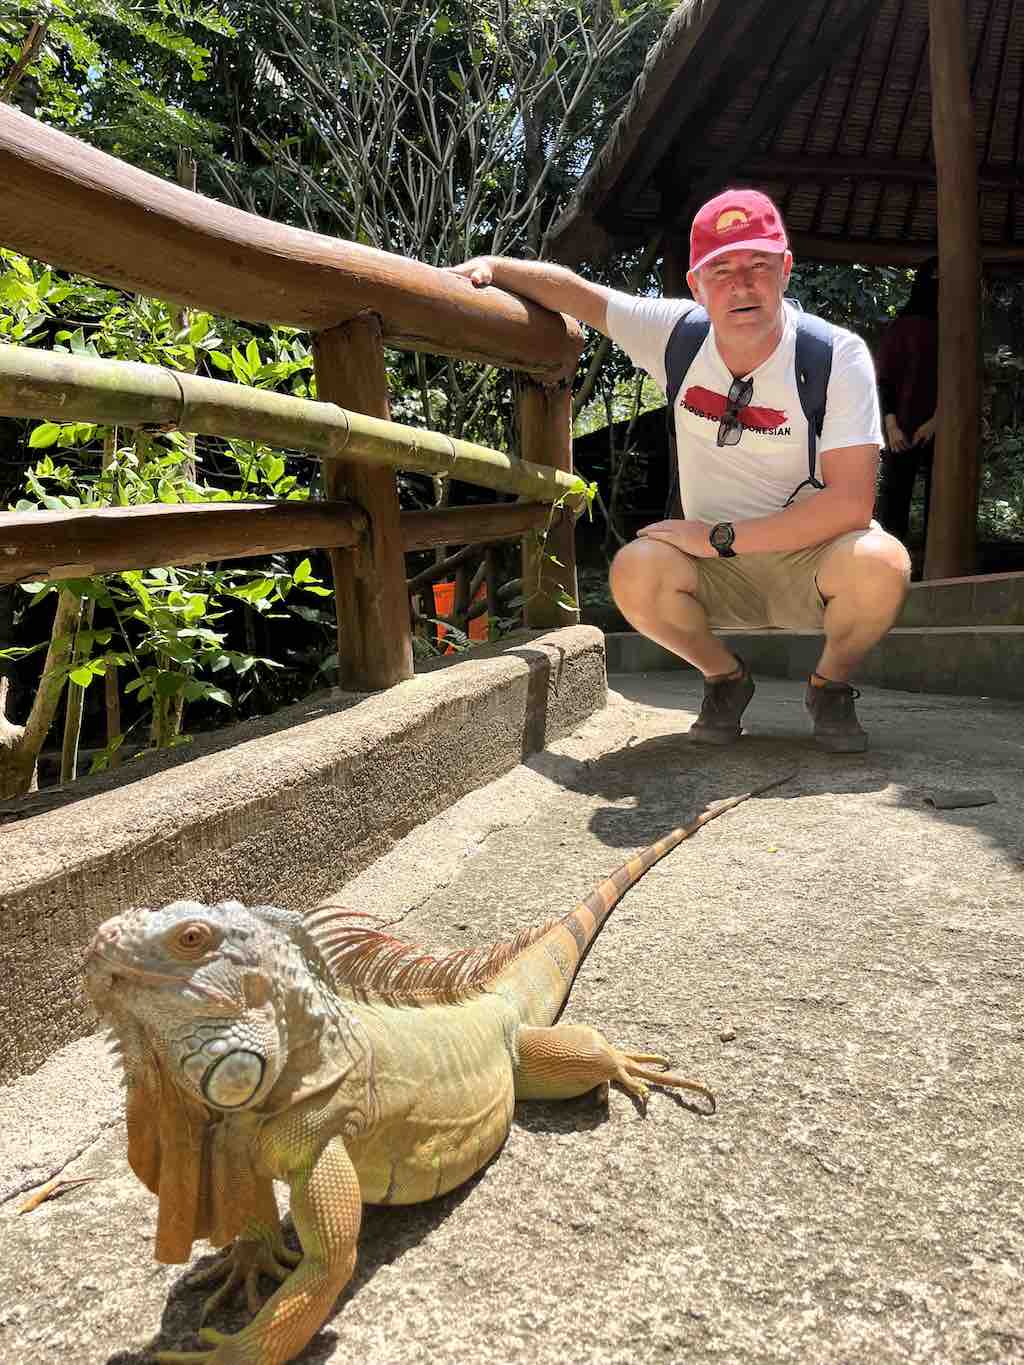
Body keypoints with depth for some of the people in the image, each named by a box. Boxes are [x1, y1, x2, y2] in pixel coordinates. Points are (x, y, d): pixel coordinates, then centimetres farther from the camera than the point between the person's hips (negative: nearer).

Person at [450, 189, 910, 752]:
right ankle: (725, 679, 3)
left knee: (881, 561, -35)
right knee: (636, 571, -29)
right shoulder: (677, 334, -6)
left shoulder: (839, 356, -16)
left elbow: (851, 503, -23)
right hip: (719, 573, 2)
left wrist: (721, 536, -23)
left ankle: (831, 686, -1)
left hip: (811, 560, -2)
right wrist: (491, 266, -8)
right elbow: (571, 289, 7)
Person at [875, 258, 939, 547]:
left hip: (939, 429, 1)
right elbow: (885, 380, 1)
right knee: (895, 492, -2)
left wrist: (935, 421, -11)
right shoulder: (900, 327, 5)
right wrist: (891, 425, -10)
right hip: (903, 428, -1)